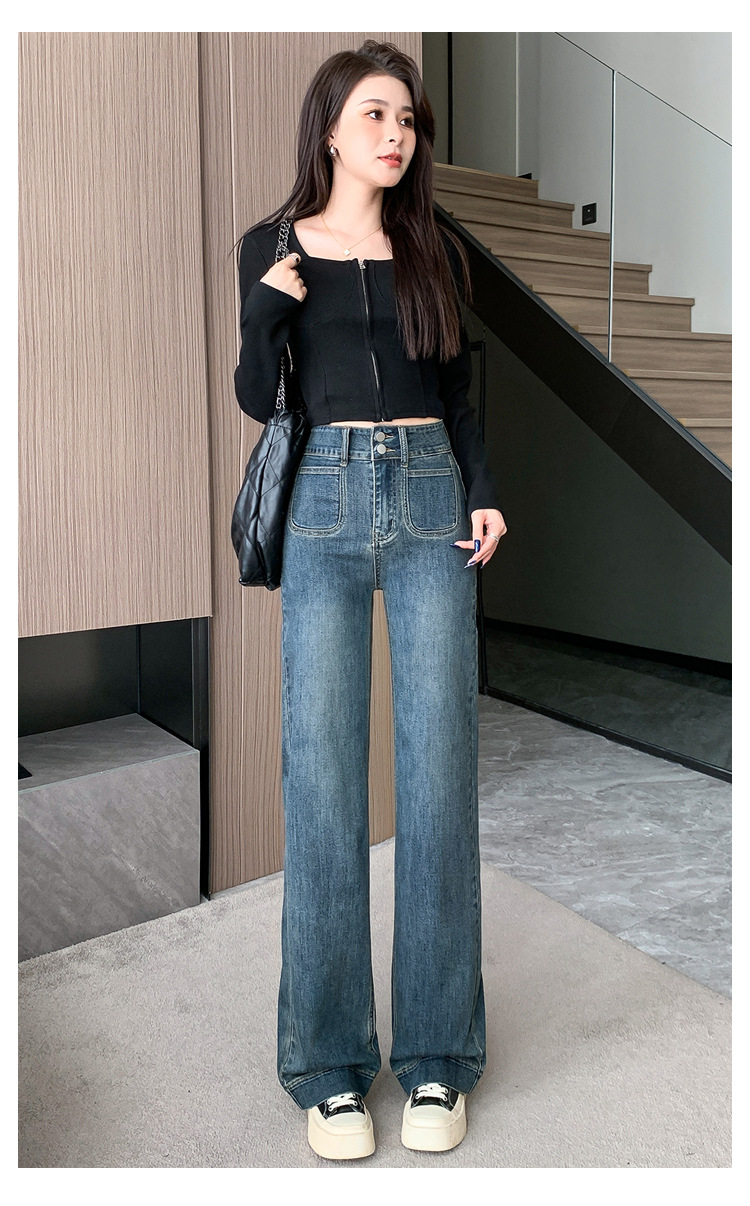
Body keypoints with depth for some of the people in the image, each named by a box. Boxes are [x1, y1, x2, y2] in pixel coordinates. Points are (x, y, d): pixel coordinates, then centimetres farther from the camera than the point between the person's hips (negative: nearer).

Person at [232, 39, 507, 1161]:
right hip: (324, 503, -1)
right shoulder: (273, 246, 11)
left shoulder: (436, 249, 15)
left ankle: (436, 1059, 12)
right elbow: (255, 401, 7)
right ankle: (329, 1065, 10)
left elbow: (460, 393, 16)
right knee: (323, 778, -4)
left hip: (431, 498, 2)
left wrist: (483, 492, 1)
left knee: (438, 772, -2)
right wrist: (267, 309, -9)